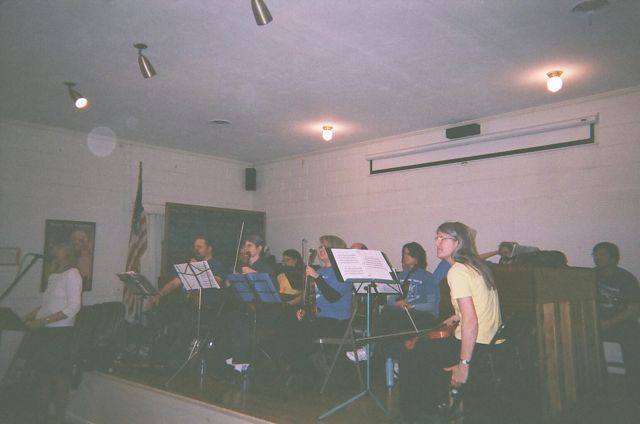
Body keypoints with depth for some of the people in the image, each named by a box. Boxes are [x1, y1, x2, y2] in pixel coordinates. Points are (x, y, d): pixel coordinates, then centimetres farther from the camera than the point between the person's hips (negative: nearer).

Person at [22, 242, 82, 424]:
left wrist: (43, 320, -19)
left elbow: (73, 307, -17)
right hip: (44, 332, 7)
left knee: (59, 376, 2)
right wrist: (33, 314, 5)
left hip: (60, 333, -7)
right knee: (42, 373, 14)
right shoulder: (53, 275, 12)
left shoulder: (72, 274, -11)